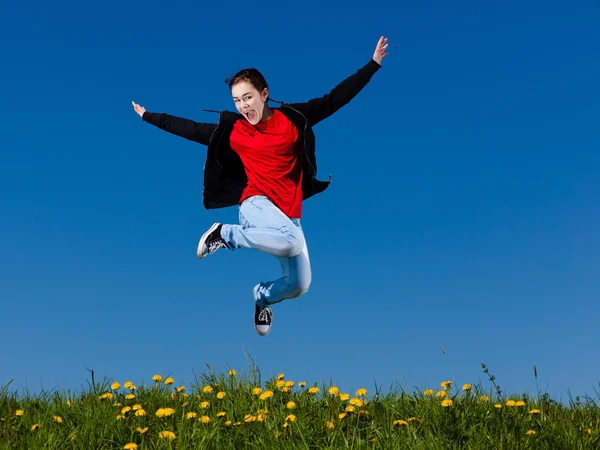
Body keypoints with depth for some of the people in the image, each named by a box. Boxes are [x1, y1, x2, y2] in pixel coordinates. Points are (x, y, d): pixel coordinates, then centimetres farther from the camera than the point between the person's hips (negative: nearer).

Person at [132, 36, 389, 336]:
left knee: (299, 285, 3)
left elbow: (335, 99, 4)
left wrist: (373, 64, 2)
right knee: (291, 239, -36)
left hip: (289, 214, 3)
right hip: (256, 204, -3)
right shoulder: (232, 131, 2)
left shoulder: (293, 119, 2)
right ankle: (225, 234, -14)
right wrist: (148, 116, 17)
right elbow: (190, 129, 12)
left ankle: (261, 297, 37)